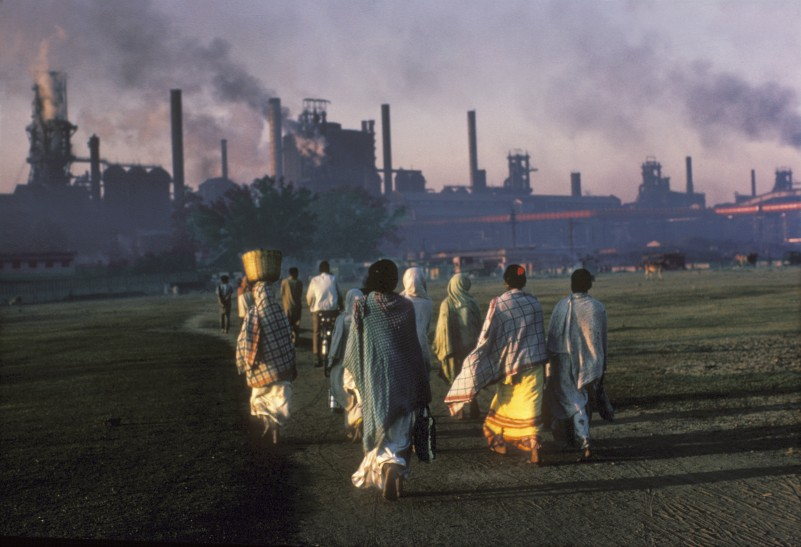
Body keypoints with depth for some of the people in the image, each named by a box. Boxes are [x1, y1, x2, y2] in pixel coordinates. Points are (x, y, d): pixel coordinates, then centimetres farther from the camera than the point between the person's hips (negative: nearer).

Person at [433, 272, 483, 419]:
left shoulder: (447, 304, -12)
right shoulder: (472, 303, -4)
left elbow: (444, 327, -13)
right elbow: (479, 326, 3)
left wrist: (443, 349, -6)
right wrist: (477, 344, 15)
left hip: (454, 346, -2)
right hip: (471, 346, 2)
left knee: (456, 379, 8)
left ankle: (460, 410, 9)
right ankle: (474, 408, 12)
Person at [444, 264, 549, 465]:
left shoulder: (499, 304, -12)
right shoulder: (534, 302, -1)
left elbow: (486, 337, -9)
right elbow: (540, 333, 9)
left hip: (511, 364, -2)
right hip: (534, 363, 2)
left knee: (504, 405, 17)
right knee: (530, 405, 3)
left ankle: (499, 442, 31)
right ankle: (534, 445, -7)